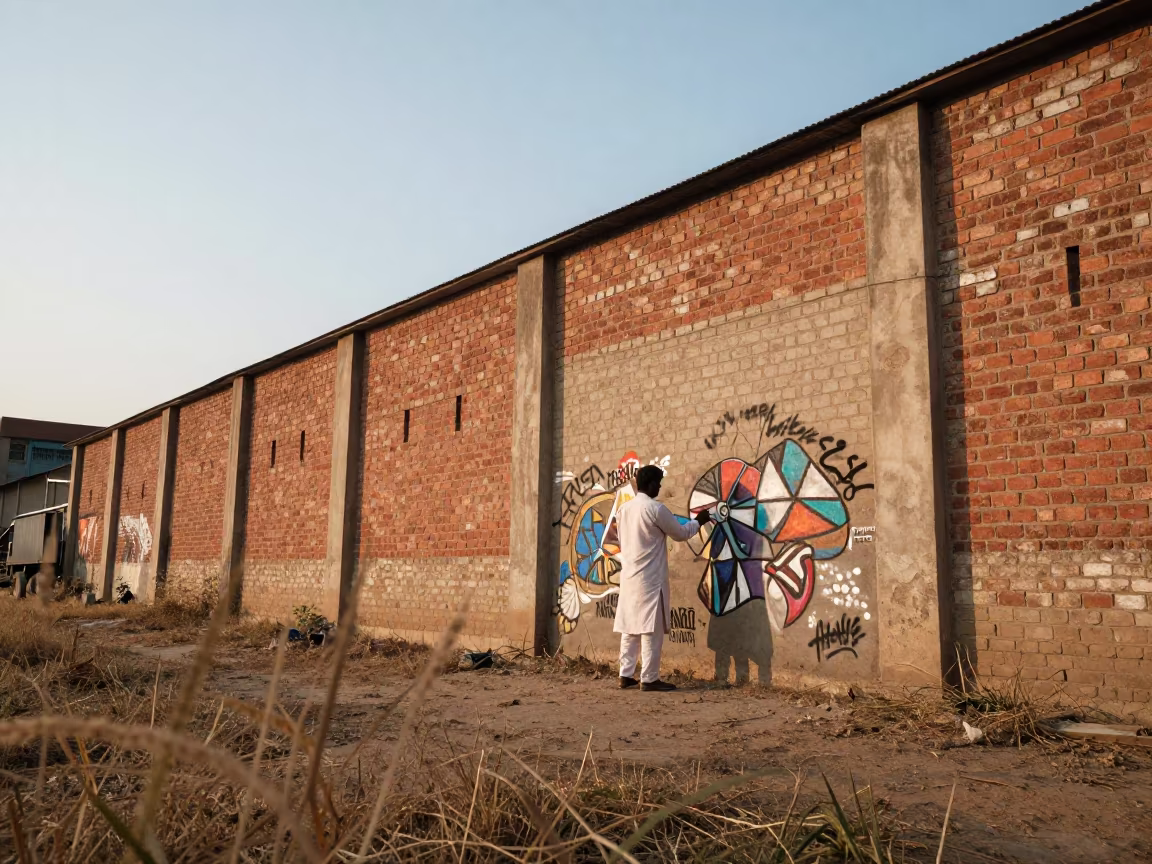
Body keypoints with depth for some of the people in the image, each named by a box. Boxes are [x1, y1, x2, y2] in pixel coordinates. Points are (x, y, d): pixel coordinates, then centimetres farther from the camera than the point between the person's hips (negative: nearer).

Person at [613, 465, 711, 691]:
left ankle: (626, 675, 13)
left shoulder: (623, 509, 10)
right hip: (649, 578, -8)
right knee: (651, 629, -3)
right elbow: (680, 533, -2)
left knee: (629, 628, 10)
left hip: (629, 576, 8)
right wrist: (698, 522, 16)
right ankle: (649, 679, 0)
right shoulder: (655, 509, -13)